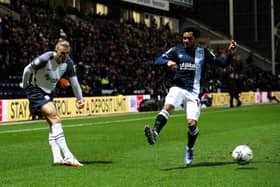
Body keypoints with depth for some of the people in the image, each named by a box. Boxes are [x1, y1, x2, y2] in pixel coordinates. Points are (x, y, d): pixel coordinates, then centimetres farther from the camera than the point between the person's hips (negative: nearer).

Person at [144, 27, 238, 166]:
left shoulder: (203, 53, 9)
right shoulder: (176, 50, 8)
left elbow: (222, 64, 12)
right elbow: (158, 60, 3)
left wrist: (230, 54, -6)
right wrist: (168, 62, -19)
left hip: (194, 92, 0)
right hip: (178, 87, 0)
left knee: (192, 123, -11)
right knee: (168, 106, -30)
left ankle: (189, 150, 15)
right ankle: (154, 133, -48)